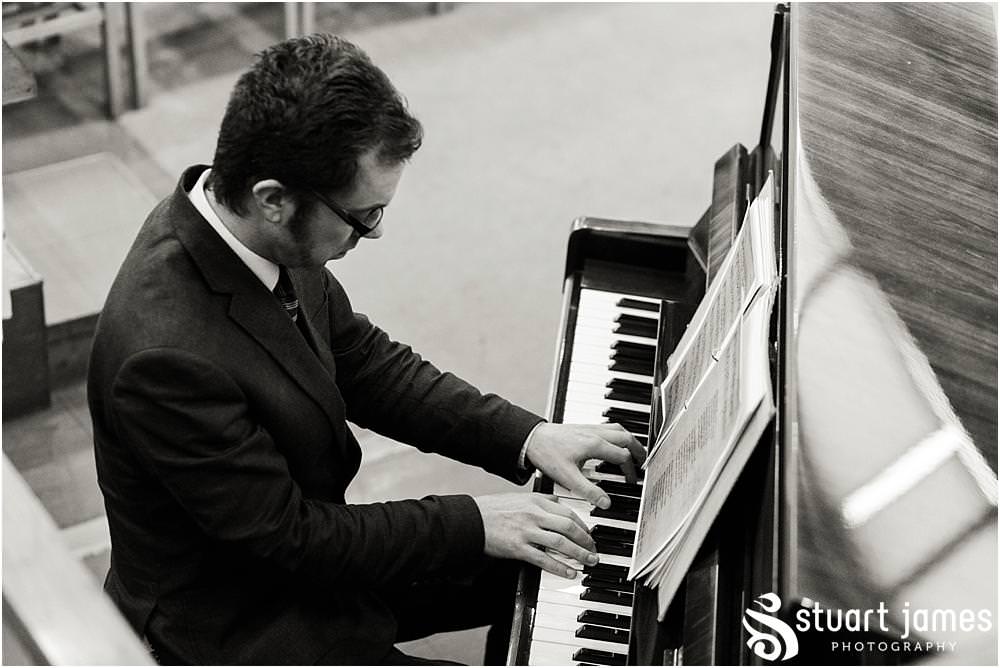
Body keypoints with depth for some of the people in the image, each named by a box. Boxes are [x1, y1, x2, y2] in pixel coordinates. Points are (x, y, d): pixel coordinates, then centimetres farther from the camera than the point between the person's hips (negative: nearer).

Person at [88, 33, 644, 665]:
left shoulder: (263, 232, -12)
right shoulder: (168, 355, -37)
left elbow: (363, 362, 2)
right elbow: (287, 536, -26)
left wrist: (528, 436, -6)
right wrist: (471, 523, -19)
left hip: (307, 551, 8)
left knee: (537, 570, 14)